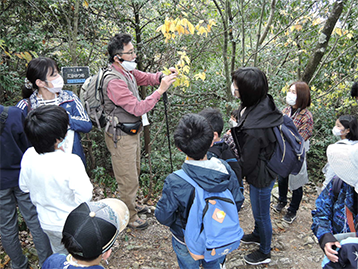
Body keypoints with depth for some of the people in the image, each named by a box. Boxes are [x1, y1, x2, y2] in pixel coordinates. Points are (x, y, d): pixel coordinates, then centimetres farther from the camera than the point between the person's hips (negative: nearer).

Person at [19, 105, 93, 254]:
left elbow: (24, 187, -2)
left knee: (60, 255, 34)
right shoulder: (71, 162, -35)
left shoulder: (28, 156, -17)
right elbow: (84, 197, -30)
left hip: (47, 223, 5)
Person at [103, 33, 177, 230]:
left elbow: (145, 77, 13)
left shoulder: (127, 71, 1)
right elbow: (138, 109, -30)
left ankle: (130, 204, 49)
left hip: (132, 132, 10)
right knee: (128, 180, 6)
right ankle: (129, 217, 28)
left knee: (134, 172, 26)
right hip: (121, 137, -10)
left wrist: (162, 76, -8)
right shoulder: (114, 82, -28)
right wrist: (160, 90, -30)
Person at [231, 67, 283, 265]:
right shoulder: (264, 104, -13)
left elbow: (247, 162, -24)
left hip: (261, 176, -8)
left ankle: (265, 252, 44)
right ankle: (258, 234, 59)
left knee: (261, 214, 17)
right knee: (258, 209, 31)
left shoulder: (253, 129, -39)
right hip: (266, 169, 8)